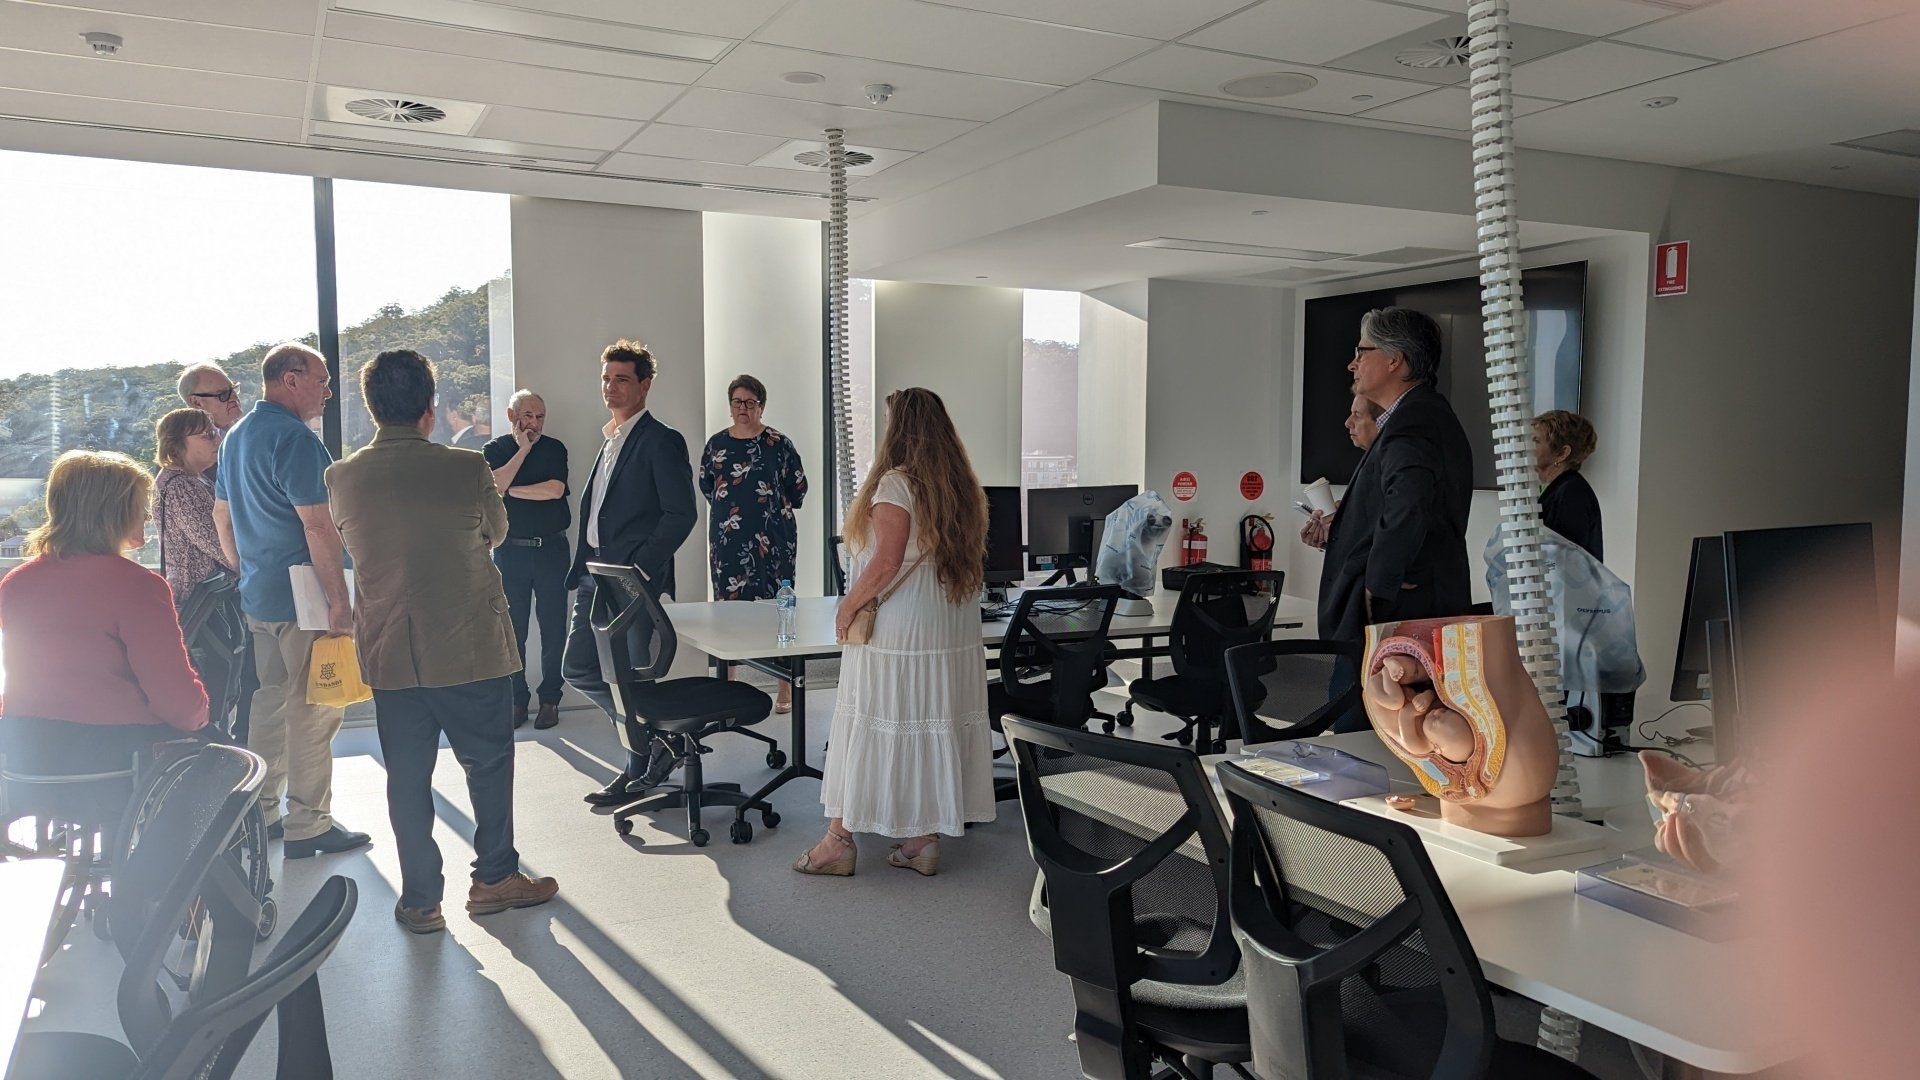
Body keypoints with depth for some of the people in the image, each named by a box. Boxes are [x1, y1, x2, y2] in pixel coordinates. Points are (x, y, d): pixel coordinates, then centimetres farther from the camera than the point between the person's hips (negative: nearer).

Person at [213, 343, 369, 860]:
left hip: (258, 597, 10)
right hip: (303, 599, -9)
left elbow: (222, 514, 20)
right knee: (312, 710, -2)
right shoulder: (296, 439, -17)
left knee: (269, 701, 17)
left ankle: (260, 814, 26)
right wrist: (340, 600, -19)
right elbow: (318, 527, -22)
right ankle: (309, 826, 5)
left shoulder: (236, 436, 13)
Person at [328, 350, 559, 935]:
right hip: (471, 646, -3)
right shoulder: (467, 469, -13)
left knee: (407, 775, 11)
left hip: (389, 654, 3)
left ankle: (420, 900, 18)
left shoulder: (341, 479, -3)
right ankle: (494, 878, 24)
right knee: (488, 761, 14)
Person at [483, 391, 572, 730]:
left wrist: (511, 490, -7)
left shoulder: (554, 448, 6)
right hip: (510, 550, 0)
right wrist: (523, 449, -10)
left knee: (553, 628, 2)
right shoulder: (494, 450, 6)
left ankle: (550, 699, 10)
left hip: (551, 549, 0)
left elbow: (555, 489, -10)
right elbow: (493, 487, -13)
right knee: (512, 629, 4)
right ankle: (517, 699, 13)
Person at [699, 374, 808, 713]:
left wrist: (773, 505, 8)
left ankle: (786, 690, 4)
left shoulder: (779, 444, -1)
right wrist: (729, 506, 10)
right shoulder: (716, 444, 8)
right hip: (727, 539, 3)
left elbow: (798, 489, 5)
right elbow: (706, 485, 19)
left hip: (771, 539, -3)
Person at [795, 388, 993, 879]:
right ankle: (925, 839, 16)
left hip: (898, 630, -7)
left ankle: (840, 840, 11)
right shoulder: (965, 487, 9)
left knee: (870, 725, 2)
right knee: (935, 724, 10)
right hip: (955, 631, 7)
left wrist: (847, 607, -8)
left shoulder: (896, 483, -14)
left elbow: (886, 563, -20)